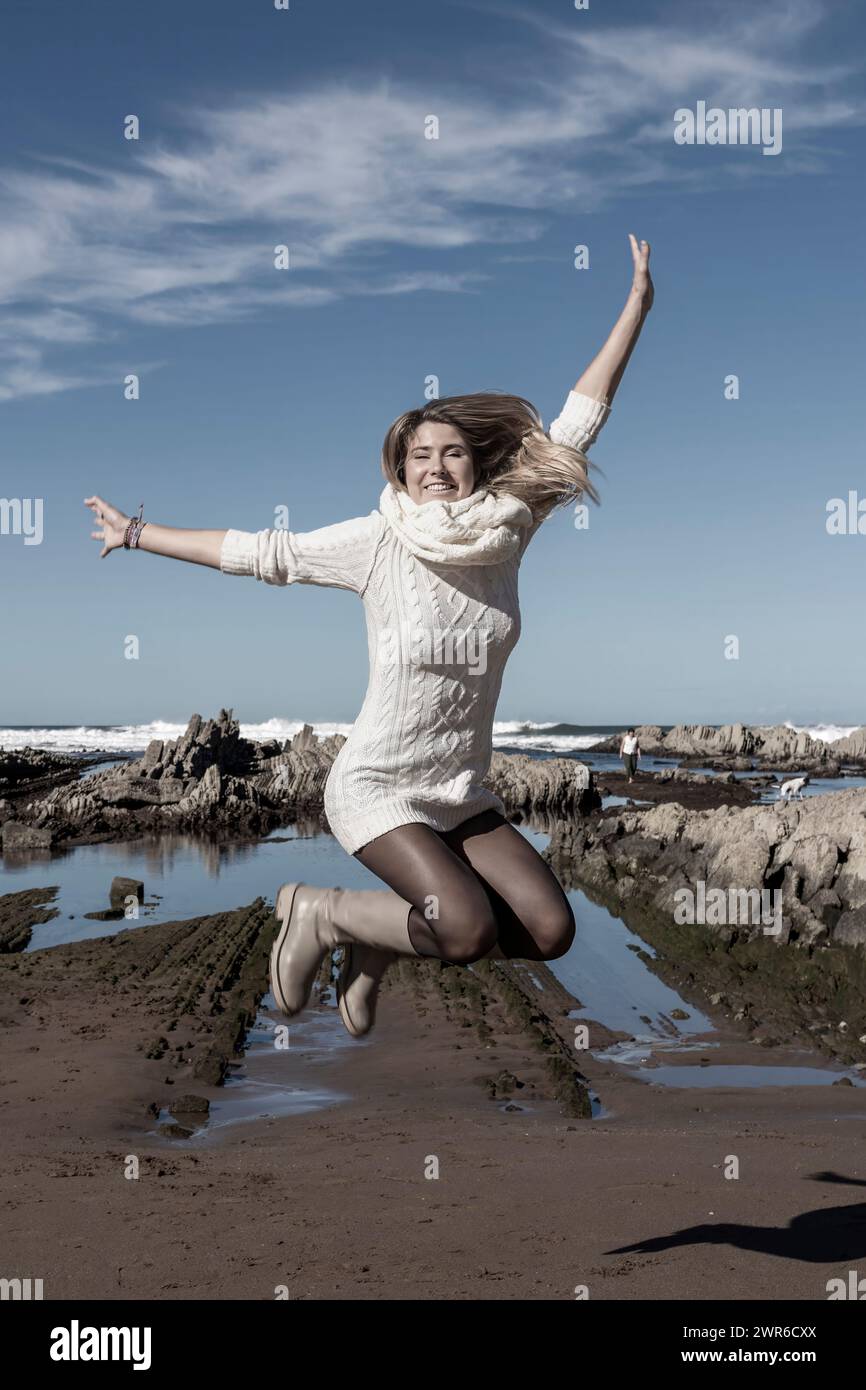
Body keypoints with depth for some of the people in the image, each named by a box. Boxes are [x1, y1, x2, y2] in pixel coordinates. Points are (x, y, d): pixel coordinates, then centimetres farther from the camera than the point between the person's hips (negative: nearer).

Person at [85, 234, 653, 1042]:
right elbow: (262, 553, -2)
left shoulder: (505, 526, -2)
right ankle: (319, 913, 4)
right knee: (471, 931, -22)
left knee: (551, 930, -6)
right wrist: (138, 535, 5)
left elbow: (573, 426, 0)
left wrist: (638, 302, 1)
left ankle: (381, 940, 14)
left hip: (462, 794, 5)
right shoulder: (378, 541, -11)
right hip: (377, 788, -5)